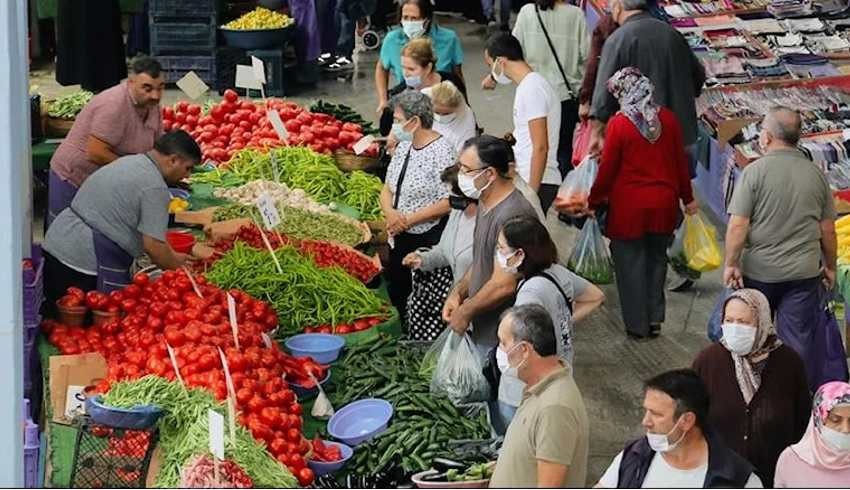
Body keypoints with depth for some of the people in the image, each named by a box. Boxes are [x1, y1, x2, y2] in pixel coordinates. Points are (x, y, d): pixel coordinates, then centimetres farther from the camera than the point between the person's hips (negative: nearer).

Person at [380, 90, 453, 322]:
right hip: (400, 240, 9)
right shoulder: (403, 147, 11)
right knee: (396, 297, 13)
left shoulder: (441, 151, -14)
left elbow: (448, 202, -20)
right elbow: (387, 189, 15)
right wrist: (390, 213, -8)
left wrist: (408, 219, -18)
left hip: (428, 242, -9)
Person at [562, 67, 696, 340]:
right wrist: (687, 198, 16)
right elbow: (680, 161, 4)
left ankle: (638, 326, 13)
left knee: (631, 263, 8)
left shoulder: (619, 124, -14)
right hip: (664, 204, 4)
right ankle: (655, 319, 19)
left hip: (629, 207, -4)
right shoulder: (667, 118, -3)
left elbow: (608, 169, -9)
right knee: (656, 259, 18)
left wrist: (594, 201, 5)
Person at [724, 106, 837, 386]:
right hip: (804, 273, 2)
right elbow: (828, 230, 6)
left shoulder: (755, 171, -12)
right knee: (799, 340, 6)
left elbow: (737, 226, -16)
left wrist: (731, 264, -6)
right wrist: (829, 266, 19)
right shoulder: (816, 174, 1)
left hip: (759, 271, -2)